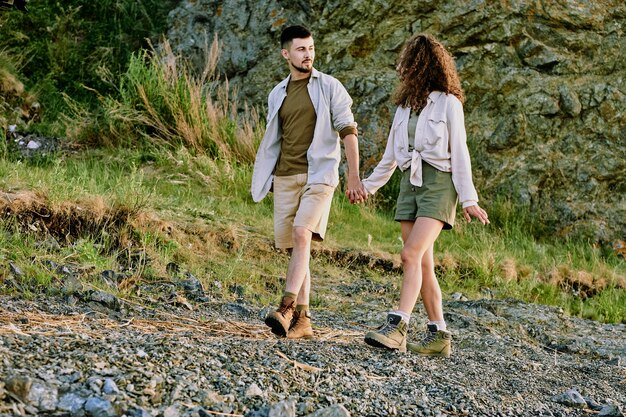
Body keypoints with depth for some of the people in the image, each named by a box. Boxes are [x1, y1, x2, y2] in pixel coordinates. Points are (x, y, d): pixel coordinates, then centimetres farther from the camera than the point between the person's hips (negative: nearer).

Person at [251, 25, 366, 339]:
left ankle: (287, 309, -26)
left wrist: (354, 177, -9)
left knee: (302, 234, -23)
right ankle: (302, 319, 7)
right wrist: (265, 181, 17)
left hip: (318, 174, -5)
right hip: (285, 177, 5)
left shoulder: (329, 87, 3)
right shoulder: (277, 94, 16)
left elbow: (348, 131, -2)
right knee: (292, 244, 3)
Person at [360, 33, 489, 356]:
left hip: (439, 183, -6)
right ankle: (438, 335, 6)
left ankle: (397, 326, -23)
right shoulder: (405, 105, 17)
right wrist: (368, 185, 27)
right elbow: (391, 154, 25)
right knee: (423, 264, 2)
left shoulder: (448, 103, -1)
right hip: (410, 183, 6)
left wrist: (469, 199, -9)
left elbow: (459, 153, -4)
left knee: (411, 255, -20)